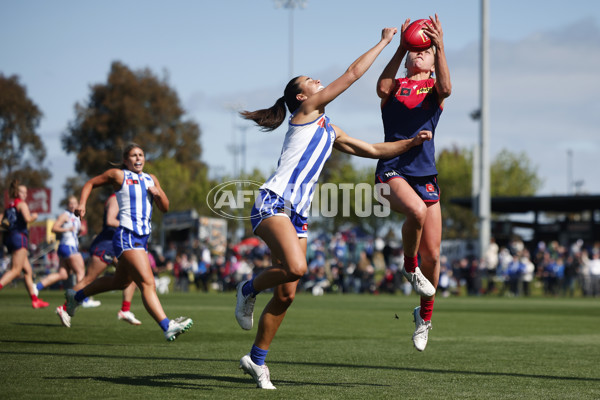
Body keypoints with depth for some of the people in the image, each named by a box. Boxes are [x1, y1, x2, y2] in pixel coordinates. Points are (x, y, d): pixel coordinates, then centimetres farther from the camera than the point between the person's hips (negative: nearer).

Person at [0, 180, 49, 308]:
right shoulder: (21, 204, -4)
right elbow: (27, 218, -18)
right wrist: (34, 216, 0)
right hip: (19, 236, -9)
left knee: (28, 271, 10)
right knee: (15, 270, -13)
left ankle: (35, 300, 10)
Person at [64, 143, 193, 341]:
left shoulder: (151, 179, 16)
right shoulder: (118, 175, 1)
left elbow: (165, 208, 16)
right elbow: (90, 183, 12)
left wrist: (158, 193, -4)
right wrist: (82, 204, -4)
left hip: (142, 238, 8)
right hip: (126, 237, -8)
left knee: (120, 282, 24)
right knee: (148, 284, -21)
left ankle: (76, 296, 45)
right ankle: (167, 327, -34)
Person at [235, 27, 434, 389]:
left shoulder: (330, 132, 24)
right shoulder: (306, 110, 2)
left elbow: (373, 150, 28)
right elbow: (353, 74, 2)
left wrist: (411, 142, 17)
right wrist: (384, 42, 11)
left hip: (297, 216, 8)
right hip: (273, 203, -8)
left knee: (286, 295, 3)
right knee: (296, 268, -30)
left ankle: (257, 358, 14)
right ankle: (249, 289, -2)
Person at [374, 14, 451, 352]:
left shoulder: (434, 88, 12)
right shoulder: (396, 86, 11)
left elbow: (445, 88, -13)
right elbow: (382, 87, -14)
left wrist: (440, 47, -23)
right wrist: (400, 47, -20)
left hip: (426, 174, 2)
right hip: (392, 170, -2)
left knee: (432, 254, 0)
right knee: (417, 210, -36)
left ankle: (425, 314, 24)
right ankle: (410, 267, -8)